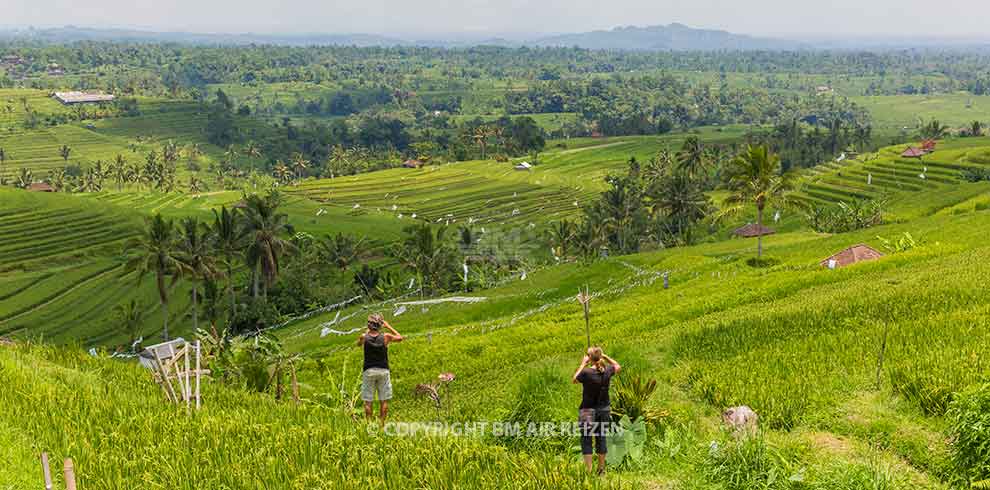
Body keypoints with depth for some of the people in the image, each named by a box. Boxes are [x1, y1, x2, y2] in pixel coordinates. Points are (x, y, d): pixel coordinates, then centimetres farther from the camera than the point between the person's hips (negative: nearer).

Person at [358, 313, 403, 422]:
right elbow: (400, 338, 10)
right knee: (384, 401, 9)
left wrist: (368, 331, 16)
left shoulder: (364, 337, -8)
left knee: (368, 402, 6)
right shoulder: (386, 337, -9)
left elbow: (358, 343, 17)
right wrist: (388, 326, 12)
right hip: (383, 371, 0)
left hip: (369, 371, 0)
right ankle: (382, 424, 9)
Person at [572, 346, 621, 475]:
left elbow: (574, 380, -1)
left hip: (588, 410, -4)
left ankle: (589, 470, 0)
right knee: (601, 438, 16)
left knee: (586, 440, 4)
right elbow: (618, 367, 16)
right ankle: (601, 469, 25)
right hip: (604, 409, 4)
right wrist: (605, 357, 13)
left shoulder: (586, 372, -20)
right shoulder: (607, 371, -7)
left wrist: (583, 365, 1)